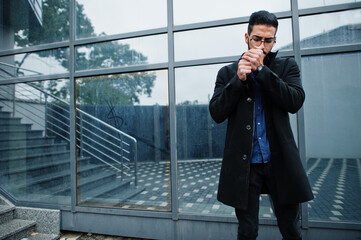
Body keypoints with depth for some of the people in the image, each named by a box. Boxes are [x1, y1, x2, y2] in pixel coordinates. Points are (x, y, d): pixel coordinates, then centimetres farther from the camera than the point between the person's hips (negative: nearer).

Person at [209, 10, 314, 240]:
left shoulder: (287, 66, 8)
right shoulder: (228, 72, 6)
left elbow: (296, 101, -9)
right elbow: (216, 113, -4)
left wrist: (261, 69, -14)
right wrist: (238, 79, -14)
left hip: (280, 161, 1)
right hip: (245, 163, 0)